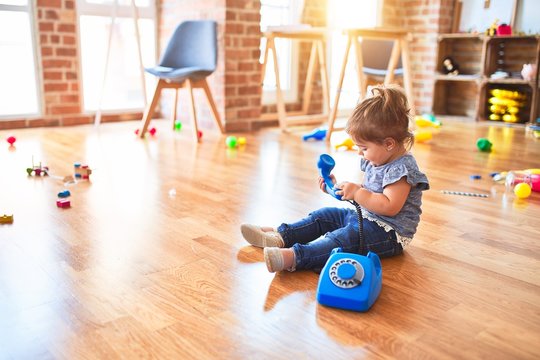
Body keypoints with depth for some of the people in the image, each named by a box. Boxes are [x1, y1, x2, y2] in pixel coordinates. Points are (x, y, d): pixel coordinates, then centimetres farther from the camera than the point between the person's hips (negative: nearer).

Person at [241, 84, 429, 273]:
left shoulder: (402, 168, -21)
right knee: (325, 215, 6)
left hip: (390, 233, -10)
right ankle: (279, 236, -2)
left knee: (347, 237, -33)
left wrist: (357, 192, -28)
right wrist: (337, 187, 5)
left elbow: (390, 206, -29)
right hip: (365, 218, 10)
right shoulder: (374, 160, 8)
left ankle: (294, 256, -51)